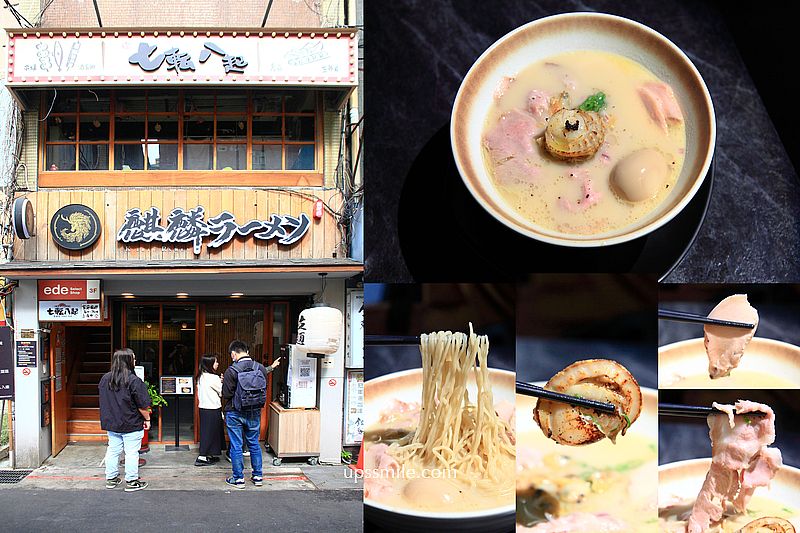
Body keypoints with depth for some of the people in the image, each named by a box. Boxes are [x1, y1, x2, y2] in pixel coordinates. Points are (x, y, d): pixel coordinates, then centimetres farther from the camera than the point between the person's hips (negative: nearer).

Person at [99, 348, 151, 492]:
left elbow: (104, 401, 14)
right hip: (131, 425, -6)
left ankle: (111, 479, 23)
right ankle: (131, 482, 7)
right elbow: (142, 405, -16)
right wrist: (147, 419, -1)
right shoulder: (134, 381, -19)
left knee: (113, 450, 15)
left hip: (112, 424, 6)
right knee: (131, 453, 2)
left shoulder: (105, 379, 2)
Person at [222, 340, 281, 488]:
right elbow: (264, 391, 5)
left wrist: (225, 413, 5)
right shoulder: (260, 368, -2)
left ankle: (238, 479, 8)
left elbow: (226, 395, -11)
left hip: (235, 413, -4)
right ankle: (258, 476, 19)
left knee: (236, 446, 5)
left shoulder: (231, 371, -15)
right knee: (254, 443, 15)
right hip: (255, 413, 4)